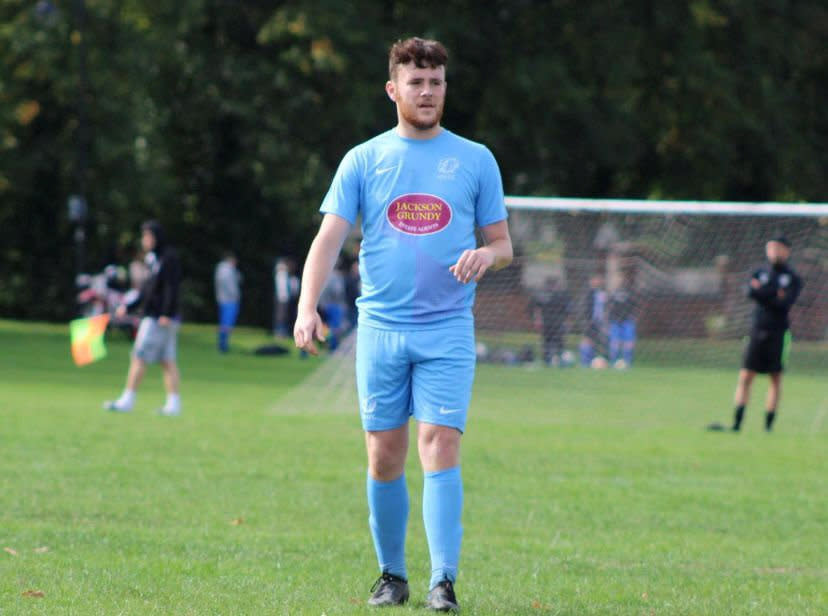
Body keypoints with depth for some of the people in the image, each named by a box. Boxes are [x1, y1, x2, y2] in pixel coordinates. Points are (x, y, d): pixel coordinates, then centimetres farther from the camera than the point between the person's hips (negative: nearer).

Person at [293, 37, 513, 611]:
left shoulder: (475, 160, 6)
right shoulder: (363, 160, 6)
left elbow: (503, 244, 11)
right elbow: (329, 238, -2)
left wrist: (484, 255, -14)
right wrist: (308, 306, -17)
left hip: (448, 329, -1)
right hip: (380, 327, 1)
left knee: (440, 445, -12)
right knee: (384, 455, 3)